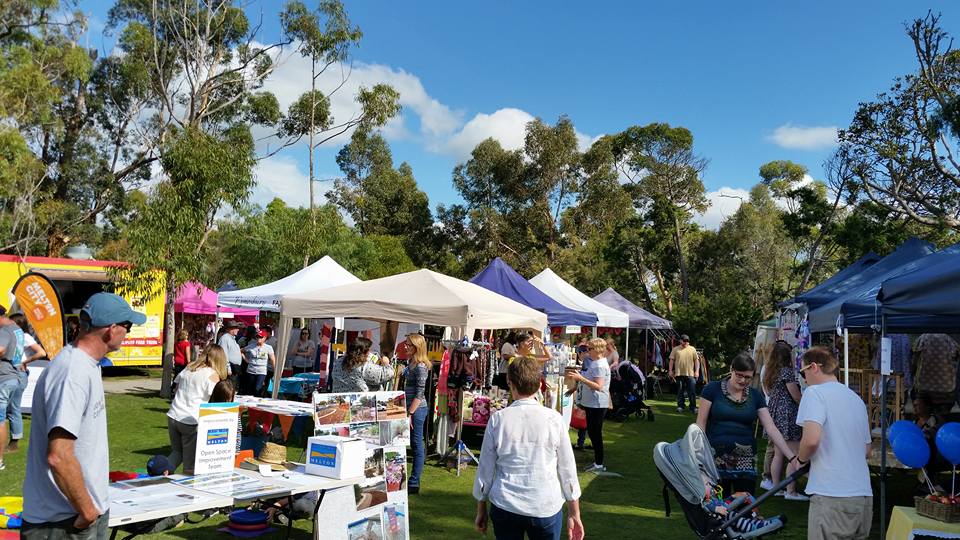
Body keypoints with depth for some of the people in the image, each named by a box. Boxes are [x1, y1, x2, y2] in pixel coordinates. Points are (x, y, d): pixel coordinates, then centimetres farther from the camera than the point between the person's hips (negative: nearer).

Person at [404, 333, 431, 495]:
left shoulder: (421, 367, -16)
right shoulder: (411, 363, 11)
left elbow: (419, 394, -18)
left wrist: (410, 414, -19)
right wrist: (407, 411, 17)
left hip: (417, 409, -9)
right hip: (409, 407, 9)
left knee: (417, 446, -1)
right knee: (415, 445, 14)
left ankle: (414, 484, 6)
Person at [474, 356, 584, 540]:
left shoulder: (497, 419, -6)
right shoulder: (554, 419, -7)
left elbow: (485, 468, 1)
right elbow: (567, 469, -1)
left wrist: (481, 510, 14)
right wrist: (574, 513, 10)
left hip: (505, 506, 1)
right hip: (547, 507, 0)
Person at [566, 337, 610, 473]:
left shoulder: (600, 365, -19)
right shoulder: (596, 363, 13)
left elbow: (598, 386, -26)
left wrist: (581, 378, -27)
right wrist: (580, 378, 13)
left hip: (597, 405, -10)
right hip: (592, 403, 10)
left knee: (595, 433, -3)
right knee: (593, 433, 16)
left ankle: (599, 464, 6)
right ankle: (597, 461, 25)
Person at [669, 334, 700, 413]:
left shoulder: (692, 349, 7)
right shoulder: (675, 349, 5)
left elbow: (696, 360, 6)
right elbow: (672, 360, 5)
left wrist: (697, 371, -1)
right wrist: (670, 370, -1)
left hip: (690, 374, 0)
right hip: (679, 373, 0)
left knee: (692, 391, -1)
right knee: (680, 391, 7)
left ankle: (693, 407, 6)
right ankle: (680, 406, 16)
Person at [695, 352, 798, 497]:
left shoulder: (755, 396, 6)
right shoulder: (713, 389, -2)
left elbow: (771, 429, 1)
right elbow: (700, 424, -1)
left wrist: (792, 457, -8)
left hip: (745, 462, 3)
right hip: (716, 458, -3)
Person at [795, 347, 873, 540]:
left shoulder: (815, 392, -6)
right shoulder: (857, 399, 18)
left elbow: (811, 440, -20)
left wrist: (801, 459, -1)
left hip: (831, 497, -8)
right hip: (864, 496, 8)